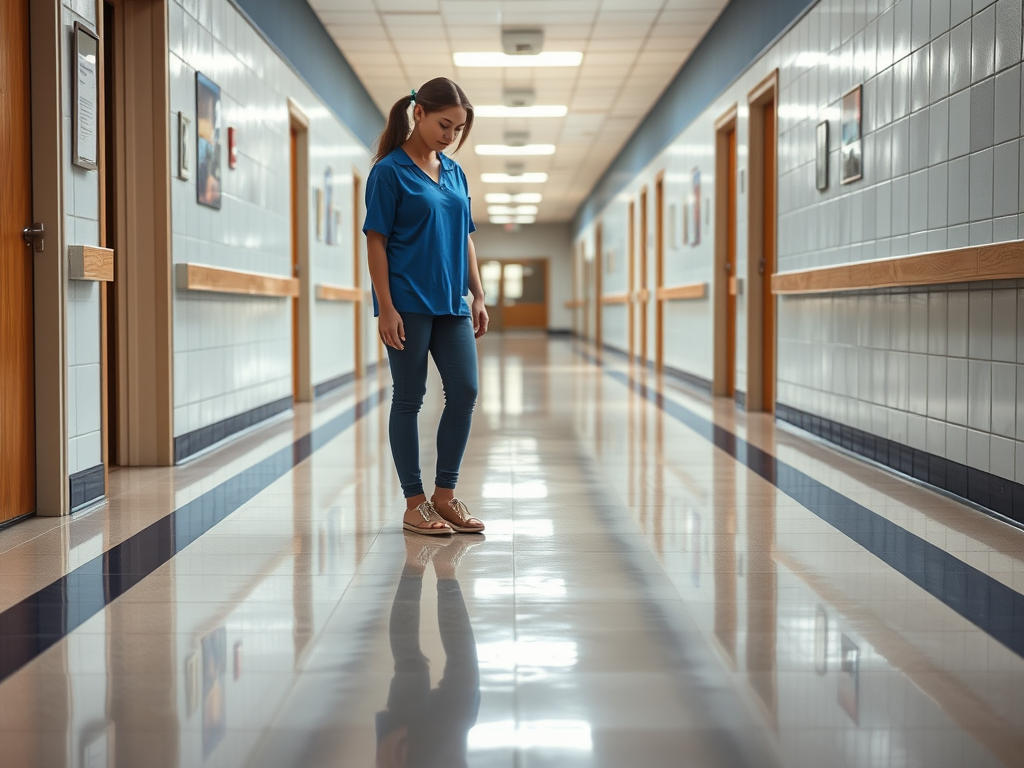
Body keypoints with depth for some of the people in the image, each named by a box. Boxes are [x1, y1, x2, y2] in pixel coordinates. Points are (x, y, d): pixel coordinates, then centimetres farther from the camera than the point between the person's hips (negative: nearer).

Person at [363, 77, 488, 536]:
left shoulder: (454, 172, 12)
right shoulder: (390, 171, -6)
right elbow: (376, 241, -9)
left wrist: (478, 296, 10)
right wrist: (385, 307, -15)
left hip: (451, 304, 6)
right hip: (407, 304, -6)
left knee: (464, 392, 1)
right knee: (409, 398, 1)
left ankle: (445, 494, 14)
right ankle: (414, 503, 10)